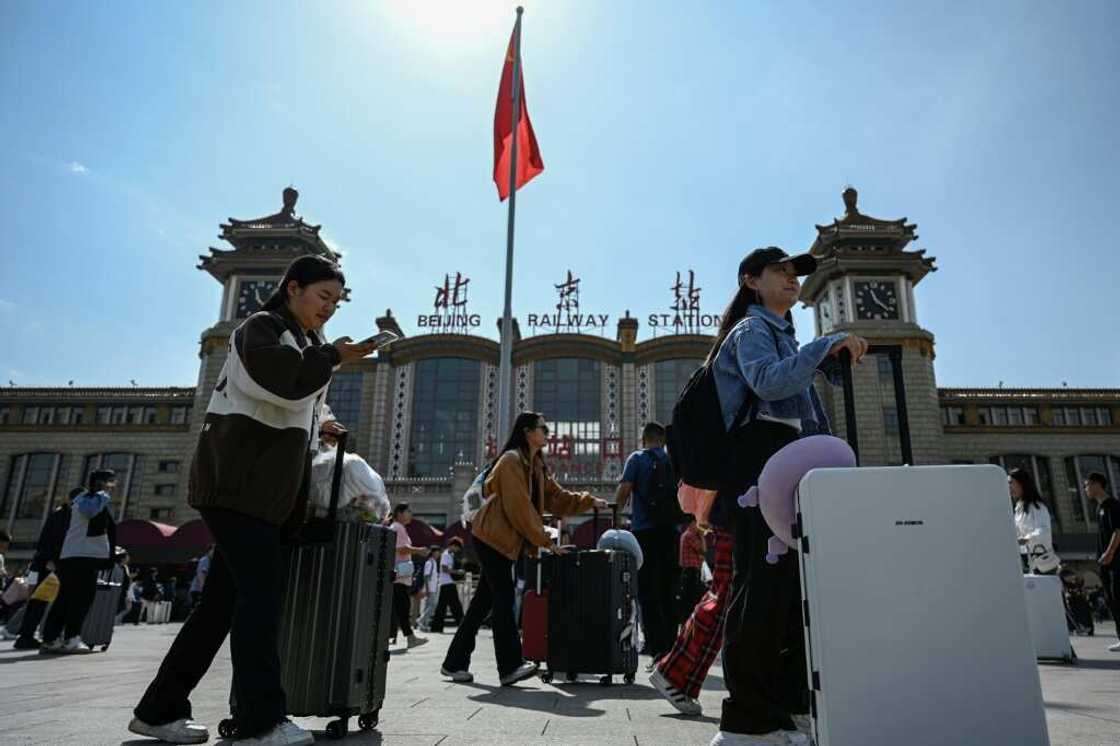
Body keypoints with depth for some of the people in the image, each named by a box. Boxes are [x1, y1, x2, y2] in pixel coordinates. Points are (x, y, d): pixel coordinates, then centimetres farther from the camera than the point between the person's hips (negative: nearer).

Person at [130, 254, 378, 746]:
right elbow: (281, 383, -21)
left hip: (264, 490, 9)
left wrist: (316, 428, 16)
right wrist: (334, 356, -12)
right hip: (238, 483, -9)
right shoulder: (263, 326, -3)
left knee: (224, 599, 9)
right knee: (262, 594, -14)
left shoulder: (301, 342, 25)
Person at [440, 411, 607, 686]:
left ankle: (455, 663, 18)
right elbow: (520, 508, -21)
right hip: (492, 537, -9)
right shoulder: (511, 461, -15)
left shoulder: (536, 465, 15)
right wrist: (546, 541, -18)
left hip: (503, 540, 9)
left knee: (485, 599, 10)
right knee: (504, 597, -11)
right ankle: (510, 667, -8)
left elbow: (555, 497, 12)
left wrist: (589, 501, 0)